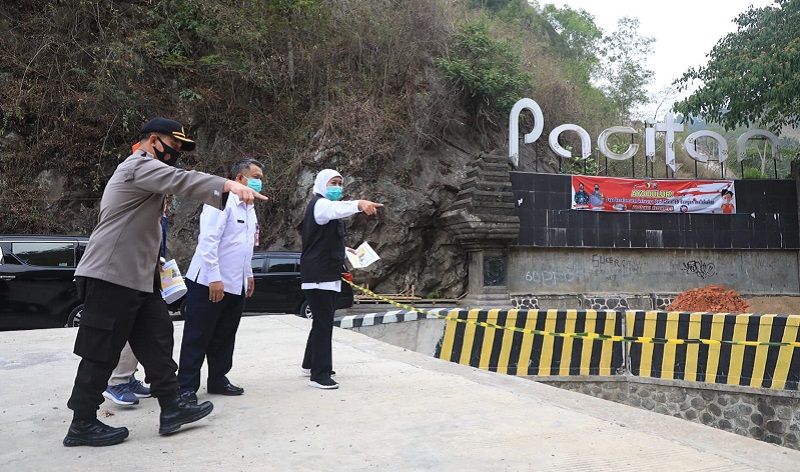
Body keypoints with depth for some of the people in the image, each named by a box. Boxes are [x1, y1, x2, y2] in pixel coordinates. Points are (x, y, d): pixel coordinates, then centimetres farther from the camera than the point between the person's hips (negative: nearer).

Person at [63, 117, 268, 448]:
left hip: (136, 278, 11)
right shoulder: (140, 164, -11)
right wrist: (229, 185, -44)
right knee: (102, 351, -2)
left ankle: (170, 408, 10)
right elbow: (180, 180, -30)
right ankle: (82, 425, 9)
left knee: (157, 338, 7)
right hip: (111, 275, -10)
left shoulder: (145, 172, 25)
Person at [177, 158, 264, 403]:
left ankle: (217, 379, 25)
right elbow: (207, 241, -20)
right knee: (197, 338, 1)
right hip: (209, 282, -8)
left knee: (224, 338, 14)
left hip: (236, 285, 8)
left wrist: (248, 274, 20)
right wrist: (214, 278, -23)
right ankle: (186, 387, 8)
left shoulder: (249, 209, 14)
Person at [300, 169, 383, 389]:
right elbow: (337, 208, -38)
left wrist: (345, 251, 15)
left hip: (329, 275, 10)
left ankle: (310, 363, 30)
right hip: (317, 275, -10)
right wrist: (360, 204, -56)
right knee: (324, 322, -12)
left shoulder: (330, 207, 22)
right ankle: (320, 374, -9)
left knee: (323, 321, 17)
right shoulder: (319, 204, -11)